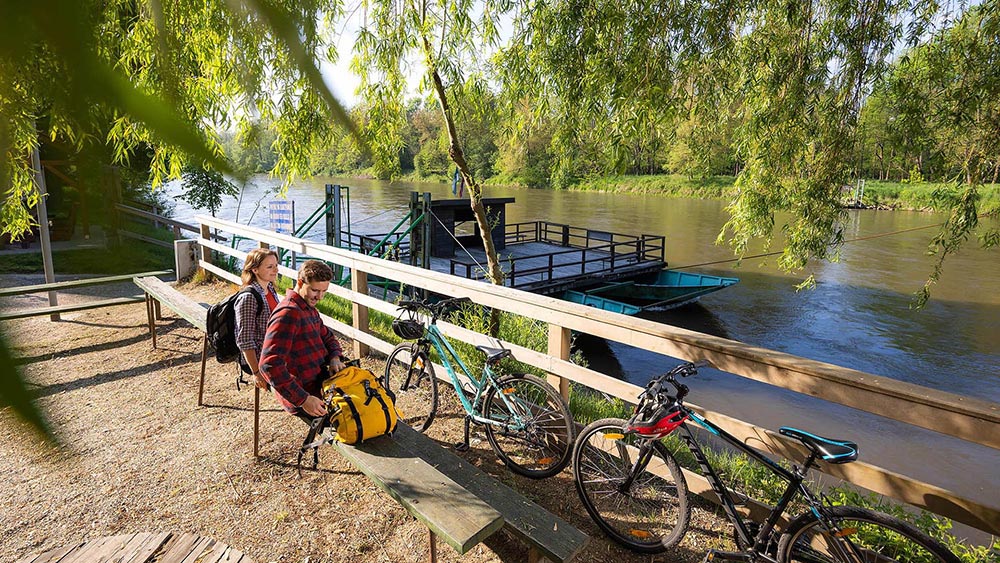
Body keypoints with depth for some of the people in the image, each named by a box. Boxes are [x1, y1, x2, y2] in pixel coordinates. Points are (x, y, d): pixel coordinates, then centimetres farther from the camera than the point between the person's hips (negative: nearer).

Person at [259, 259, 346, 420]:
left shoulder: (309, 308, 11)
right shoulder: (288, 313, -21)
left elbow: (327, 336, 23)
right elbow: (270, 365, -28)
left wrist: (335, 357, -1)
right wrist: (303, 400, -29)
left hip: (320, 380, 10)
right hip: (304, 393, -10)